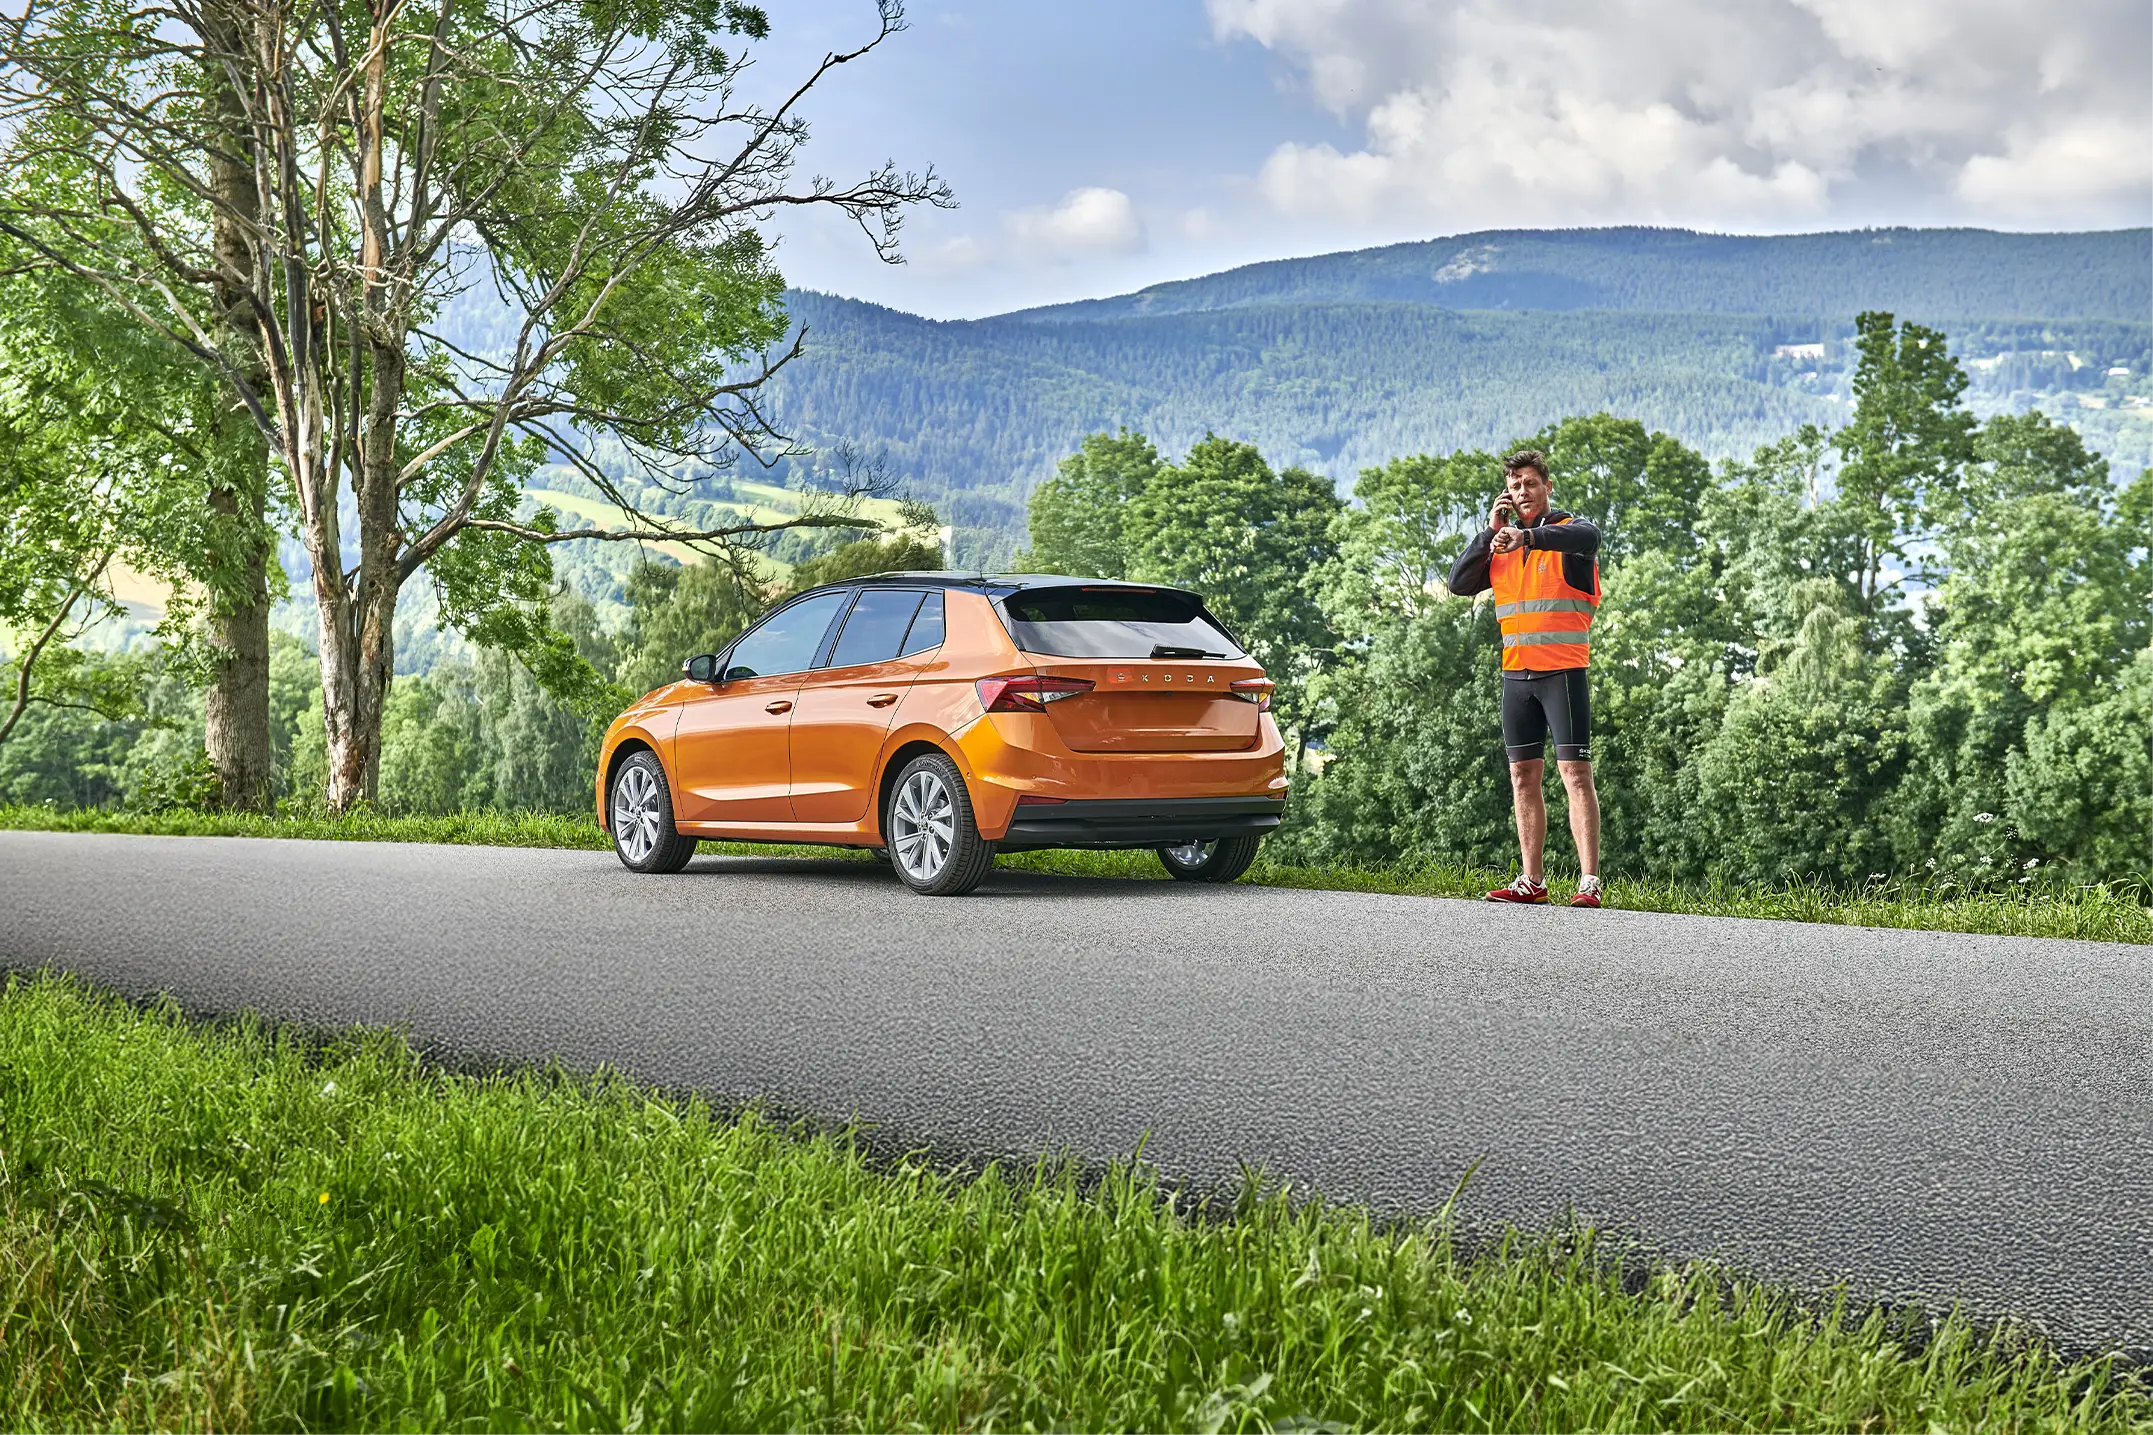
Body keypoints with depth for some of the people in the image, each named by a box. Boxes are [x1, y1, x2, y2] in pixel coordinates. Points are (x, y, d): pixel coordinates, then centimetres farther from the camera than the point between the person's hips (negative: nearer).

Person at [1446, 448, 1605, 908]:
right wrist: (1491, 531, -2)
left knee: (1576, 773, -9)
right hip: (1516, 674, 6)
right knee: (1524, 775, 8)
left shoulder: (1570, 530, -2)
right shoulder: (1498, 544, 15)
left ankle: (1589, 882, -11)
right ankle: (1532, 881, 14)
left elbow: (1586, 537, -27)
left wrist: (1528, 536, -43)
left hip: (1564, 671, -6)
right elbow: (1459, 584, 5)